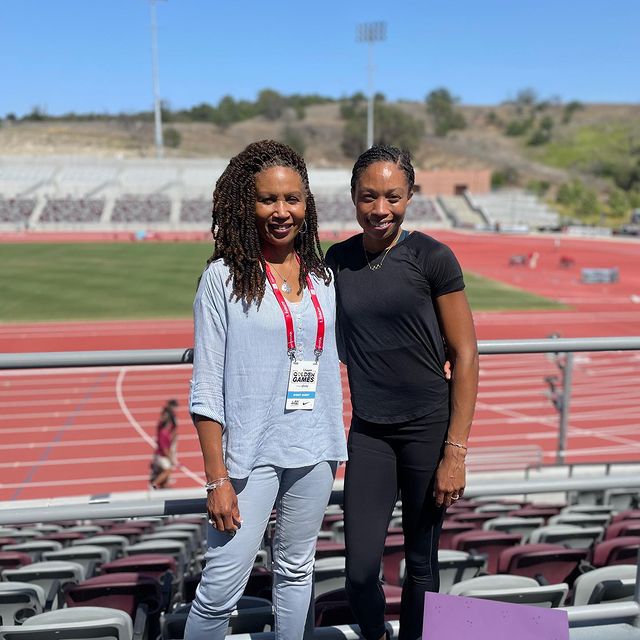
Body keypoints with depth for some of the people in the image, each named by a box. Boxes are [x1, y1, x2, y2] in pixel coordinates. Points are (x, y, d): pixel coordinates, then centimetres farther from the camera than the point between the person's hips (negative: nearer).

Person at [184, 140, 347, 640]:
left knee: (296, 571, 18)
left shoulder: (323, 277, 6)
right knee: (222, 588, -1)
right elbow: (207, 388, -9)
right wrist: (217, 480, -11)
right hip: (250, 453, -4)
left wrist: (335, 449, 11)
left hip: (315, 451, 5)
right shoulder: (224, 277, -8)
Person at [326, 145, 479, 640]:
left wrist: (455, 451, -10)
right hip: (368, 431, 3)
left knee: (422, 562, 11)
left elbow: (465, 355, -7)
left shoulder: (432, 258, -8)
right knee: (360, 571, 2)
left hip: (429, 427, -2)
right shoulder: (338, 260, 3)